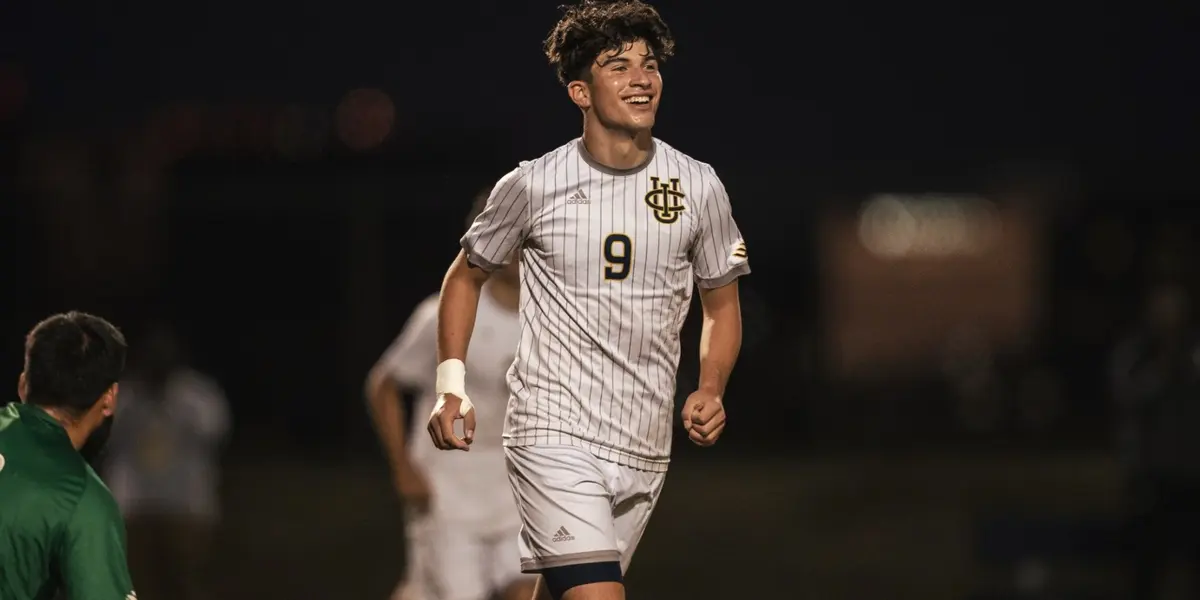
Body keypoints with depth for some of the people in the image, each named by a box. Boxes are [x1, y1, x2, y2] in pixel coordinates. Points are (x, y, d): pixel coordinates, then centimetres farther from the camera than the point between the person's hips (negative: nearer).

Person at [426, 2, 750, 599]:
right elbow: (466, 276, 12)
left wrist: (709, 391, -4)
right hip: (553, 434, -4)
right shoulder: (534, 186, -4)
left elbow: (722, 308, 15)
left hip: (644, 448, 4)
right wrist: (451, 387, 2)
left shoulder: (698, 187, 3)